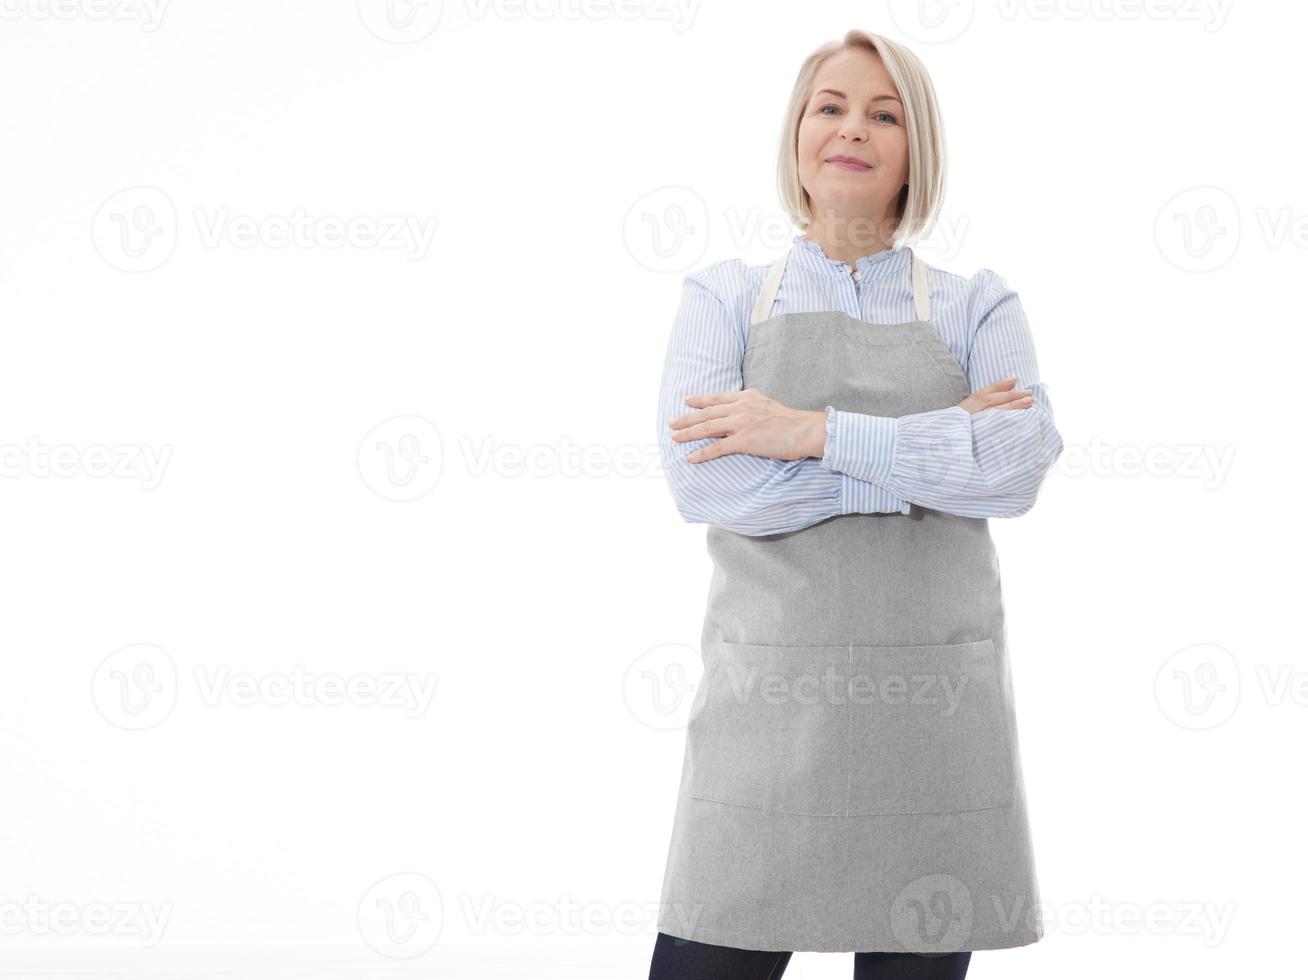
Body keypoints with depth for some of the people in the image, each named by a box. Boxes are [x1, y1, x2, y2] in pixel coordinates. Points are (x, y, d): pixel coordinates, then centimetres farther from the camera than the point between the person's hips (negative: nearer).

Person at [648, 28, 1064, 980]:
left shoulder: (976, 307, 10)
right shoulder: (726, 297, 10)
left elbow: (1021, 461, -9)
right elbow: (703, 480, -8)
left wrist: (813, 431, -14)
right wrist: (932, 455, -9)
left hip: (934, 715, 1)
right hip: (767, 704, -1)